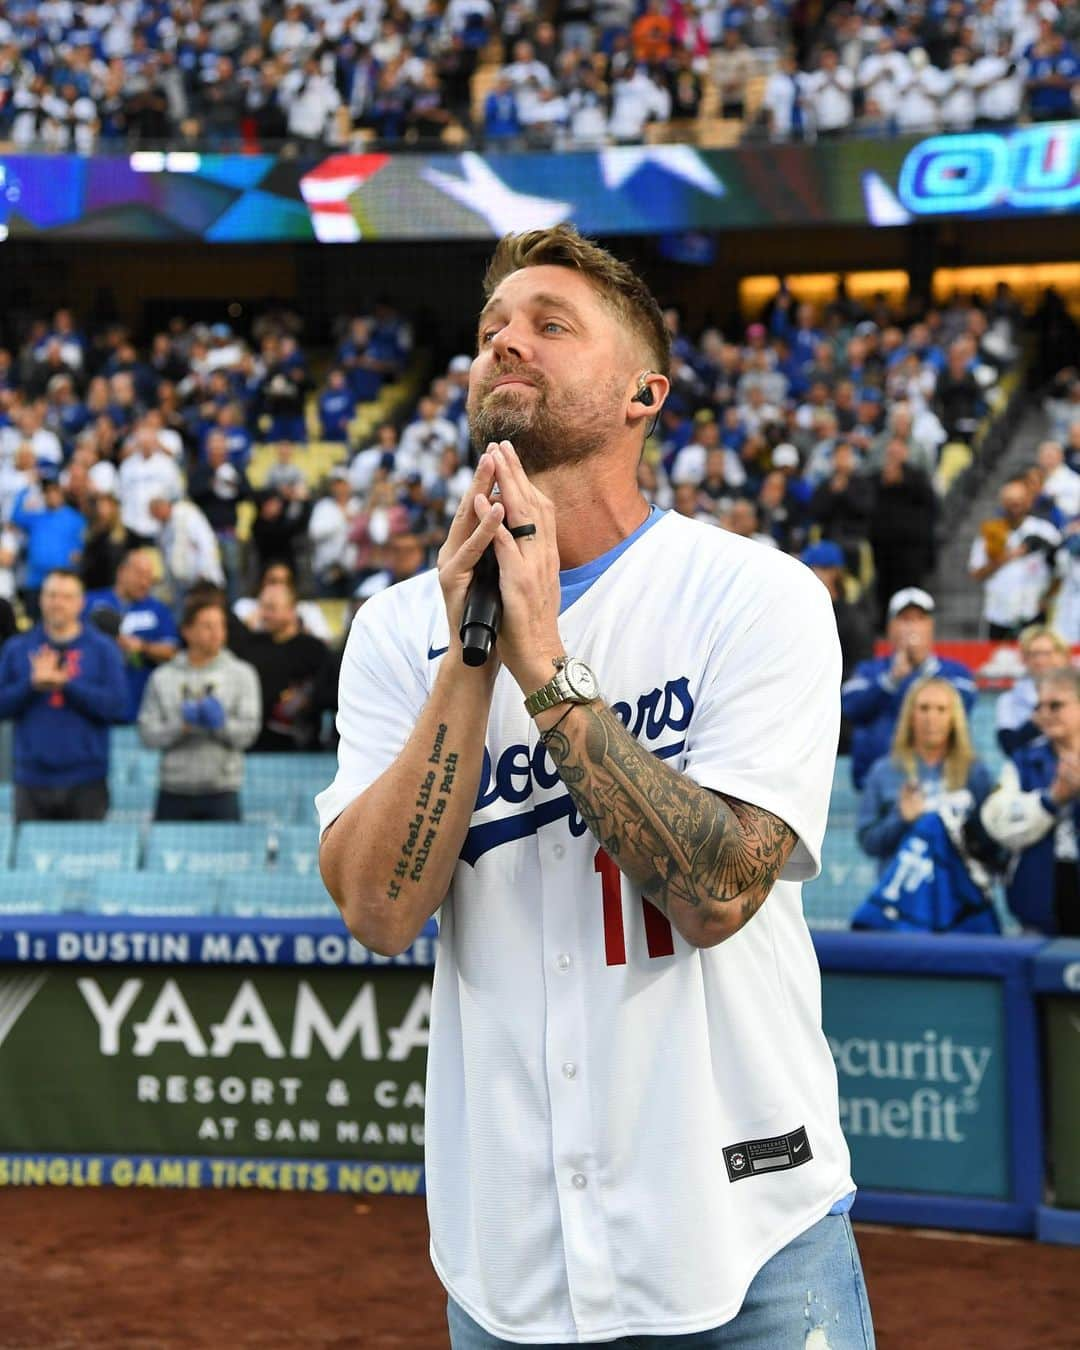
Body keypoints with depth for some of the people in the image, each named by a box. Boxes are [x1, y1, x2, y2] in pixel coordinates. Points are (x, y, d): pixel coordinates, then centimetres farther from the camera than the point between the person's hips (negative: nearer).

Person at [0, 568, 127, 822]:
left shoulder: (103, 649, 4)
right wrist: (33, 683, -13)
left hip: (86, 781, -1)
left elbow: (117, 706, -6)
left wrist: (66, 684, -13)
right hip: (32, 779, 1)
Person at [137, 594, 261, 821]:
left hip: (221, 793, -1)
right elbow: (147, 732, 1)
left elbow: (248, 730, -3)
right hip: (174, 792, 1)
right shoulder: (163, 677, 9)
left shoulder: (241, 673, 7)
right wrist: (182, 725, -16)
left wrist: (222, 724, -22)